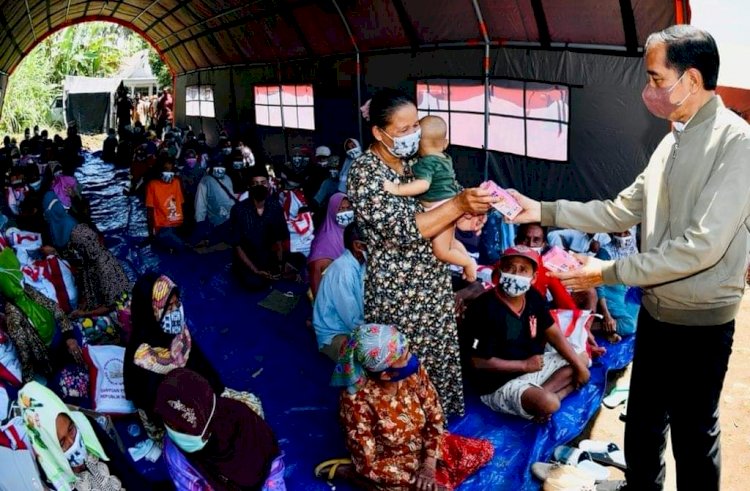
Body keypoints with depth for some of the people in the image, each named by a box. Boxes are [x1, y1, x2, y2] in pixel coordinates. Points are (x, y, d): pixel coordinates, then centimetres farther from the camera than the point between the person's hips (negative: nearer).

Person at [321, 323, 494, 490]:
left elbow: (435, 417, -6)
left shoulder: (414, 371, -19)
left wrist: (429, 464, -15)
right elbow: (367, 464, -24)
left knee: (484, 450, 4)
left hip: (424, 445, 5)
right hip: (391, 462, -4)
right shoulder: (357, 401, -32)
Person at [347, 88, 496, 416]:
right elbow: (404, 229, -28)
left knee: (439, 356, 19)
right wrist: (459, 205, -35)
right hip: (397, 290, -7)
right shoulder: (364, 173, -20)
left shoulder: (415, 160, 3)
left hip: (433, 280, 8)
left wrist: (461, 216, -8)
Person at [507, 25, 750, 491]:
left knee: (694, 437, 12)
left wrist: (611, 272, -20)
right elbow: (622, 211, 10)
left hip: (700, 324, -8)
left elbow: (702, 246, -26)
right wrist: (544, 211, 3)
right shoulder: (672, 142, 7)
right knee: (642, 426, 23)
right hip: (655, 312, 8)